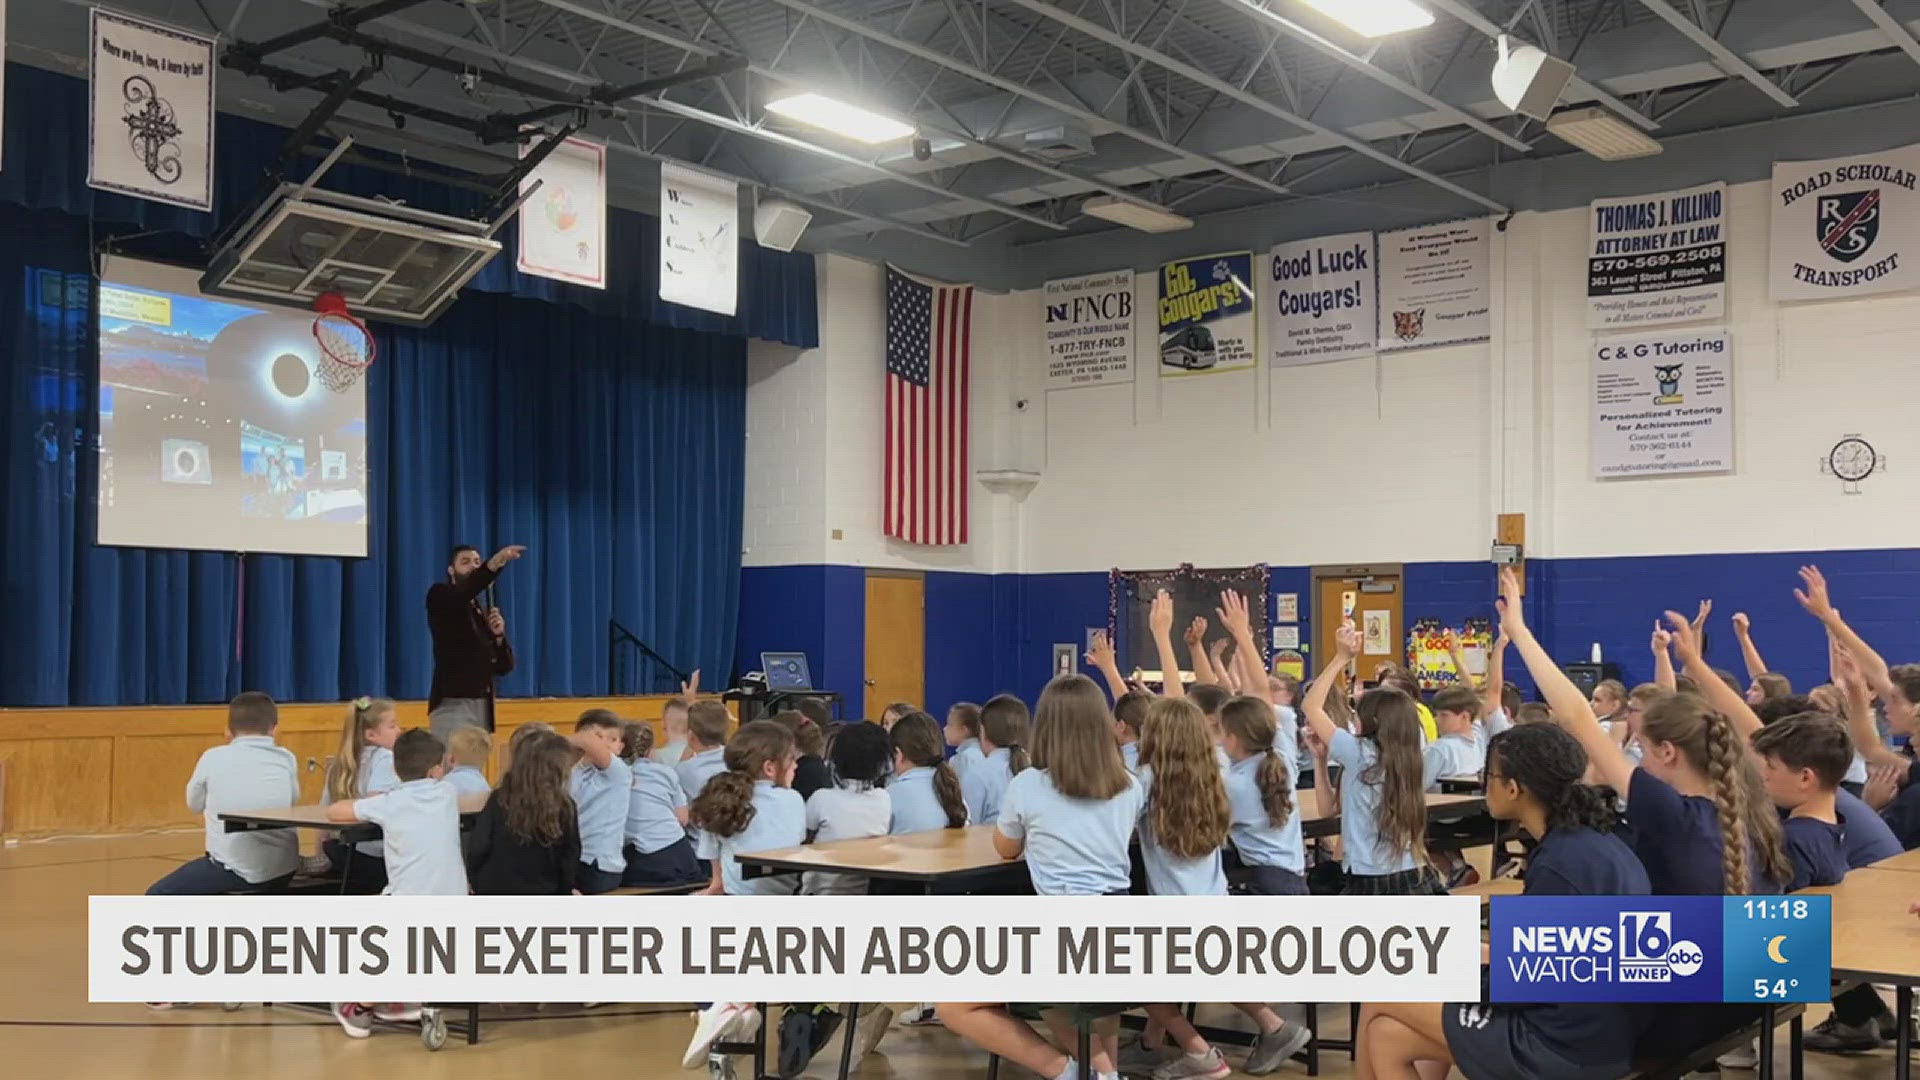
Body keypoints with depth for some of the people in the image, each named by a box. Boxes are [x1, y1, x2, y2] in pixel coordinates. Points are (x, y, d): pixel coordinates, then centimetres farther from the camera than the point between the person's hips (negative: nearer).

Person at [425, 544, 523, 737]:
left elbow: (504, 667, 14)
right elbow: (463, 593, -26)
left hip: (482, 705, 6)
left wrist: (499, 635, -5)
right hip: (452, 705, -6)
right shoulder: (440, 598, 0)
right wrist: (493, 565, -41)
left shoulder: (485, 613, 18)